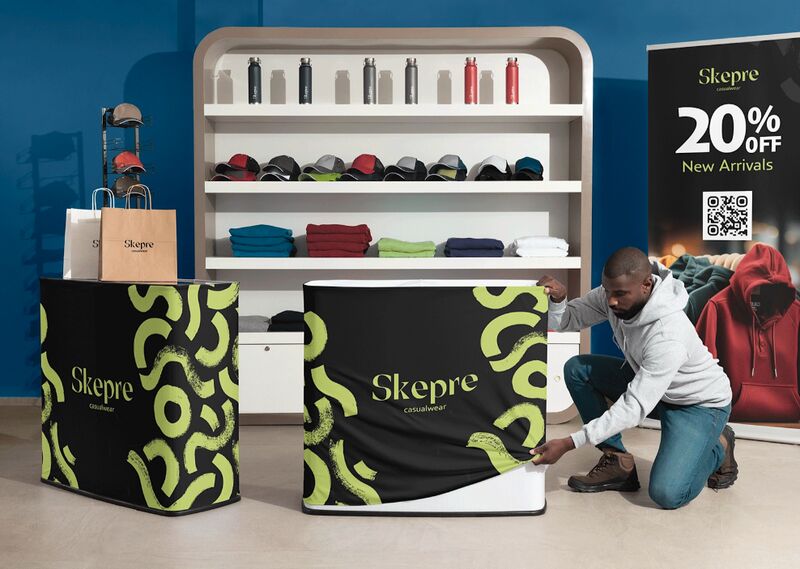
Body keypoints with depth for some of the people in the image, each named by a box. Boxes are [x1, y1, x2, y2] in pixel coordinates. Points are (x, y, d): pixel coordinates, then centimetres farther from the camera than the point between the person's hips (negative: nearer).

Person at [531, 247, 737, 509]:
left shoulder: (668, 335, -38)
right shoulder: (613, 294, -17)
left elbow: (635, 408, -38)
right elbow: (567, 320, -9)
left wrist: (569, 443, -40)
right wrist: (556, 300, -35)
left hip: (701, 402, -7)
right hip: (648, 384, 7)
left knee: (666, 494, -24)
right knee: (577, 369, -11)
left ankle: (717, 447, 8)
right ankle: (618, 463, -2)